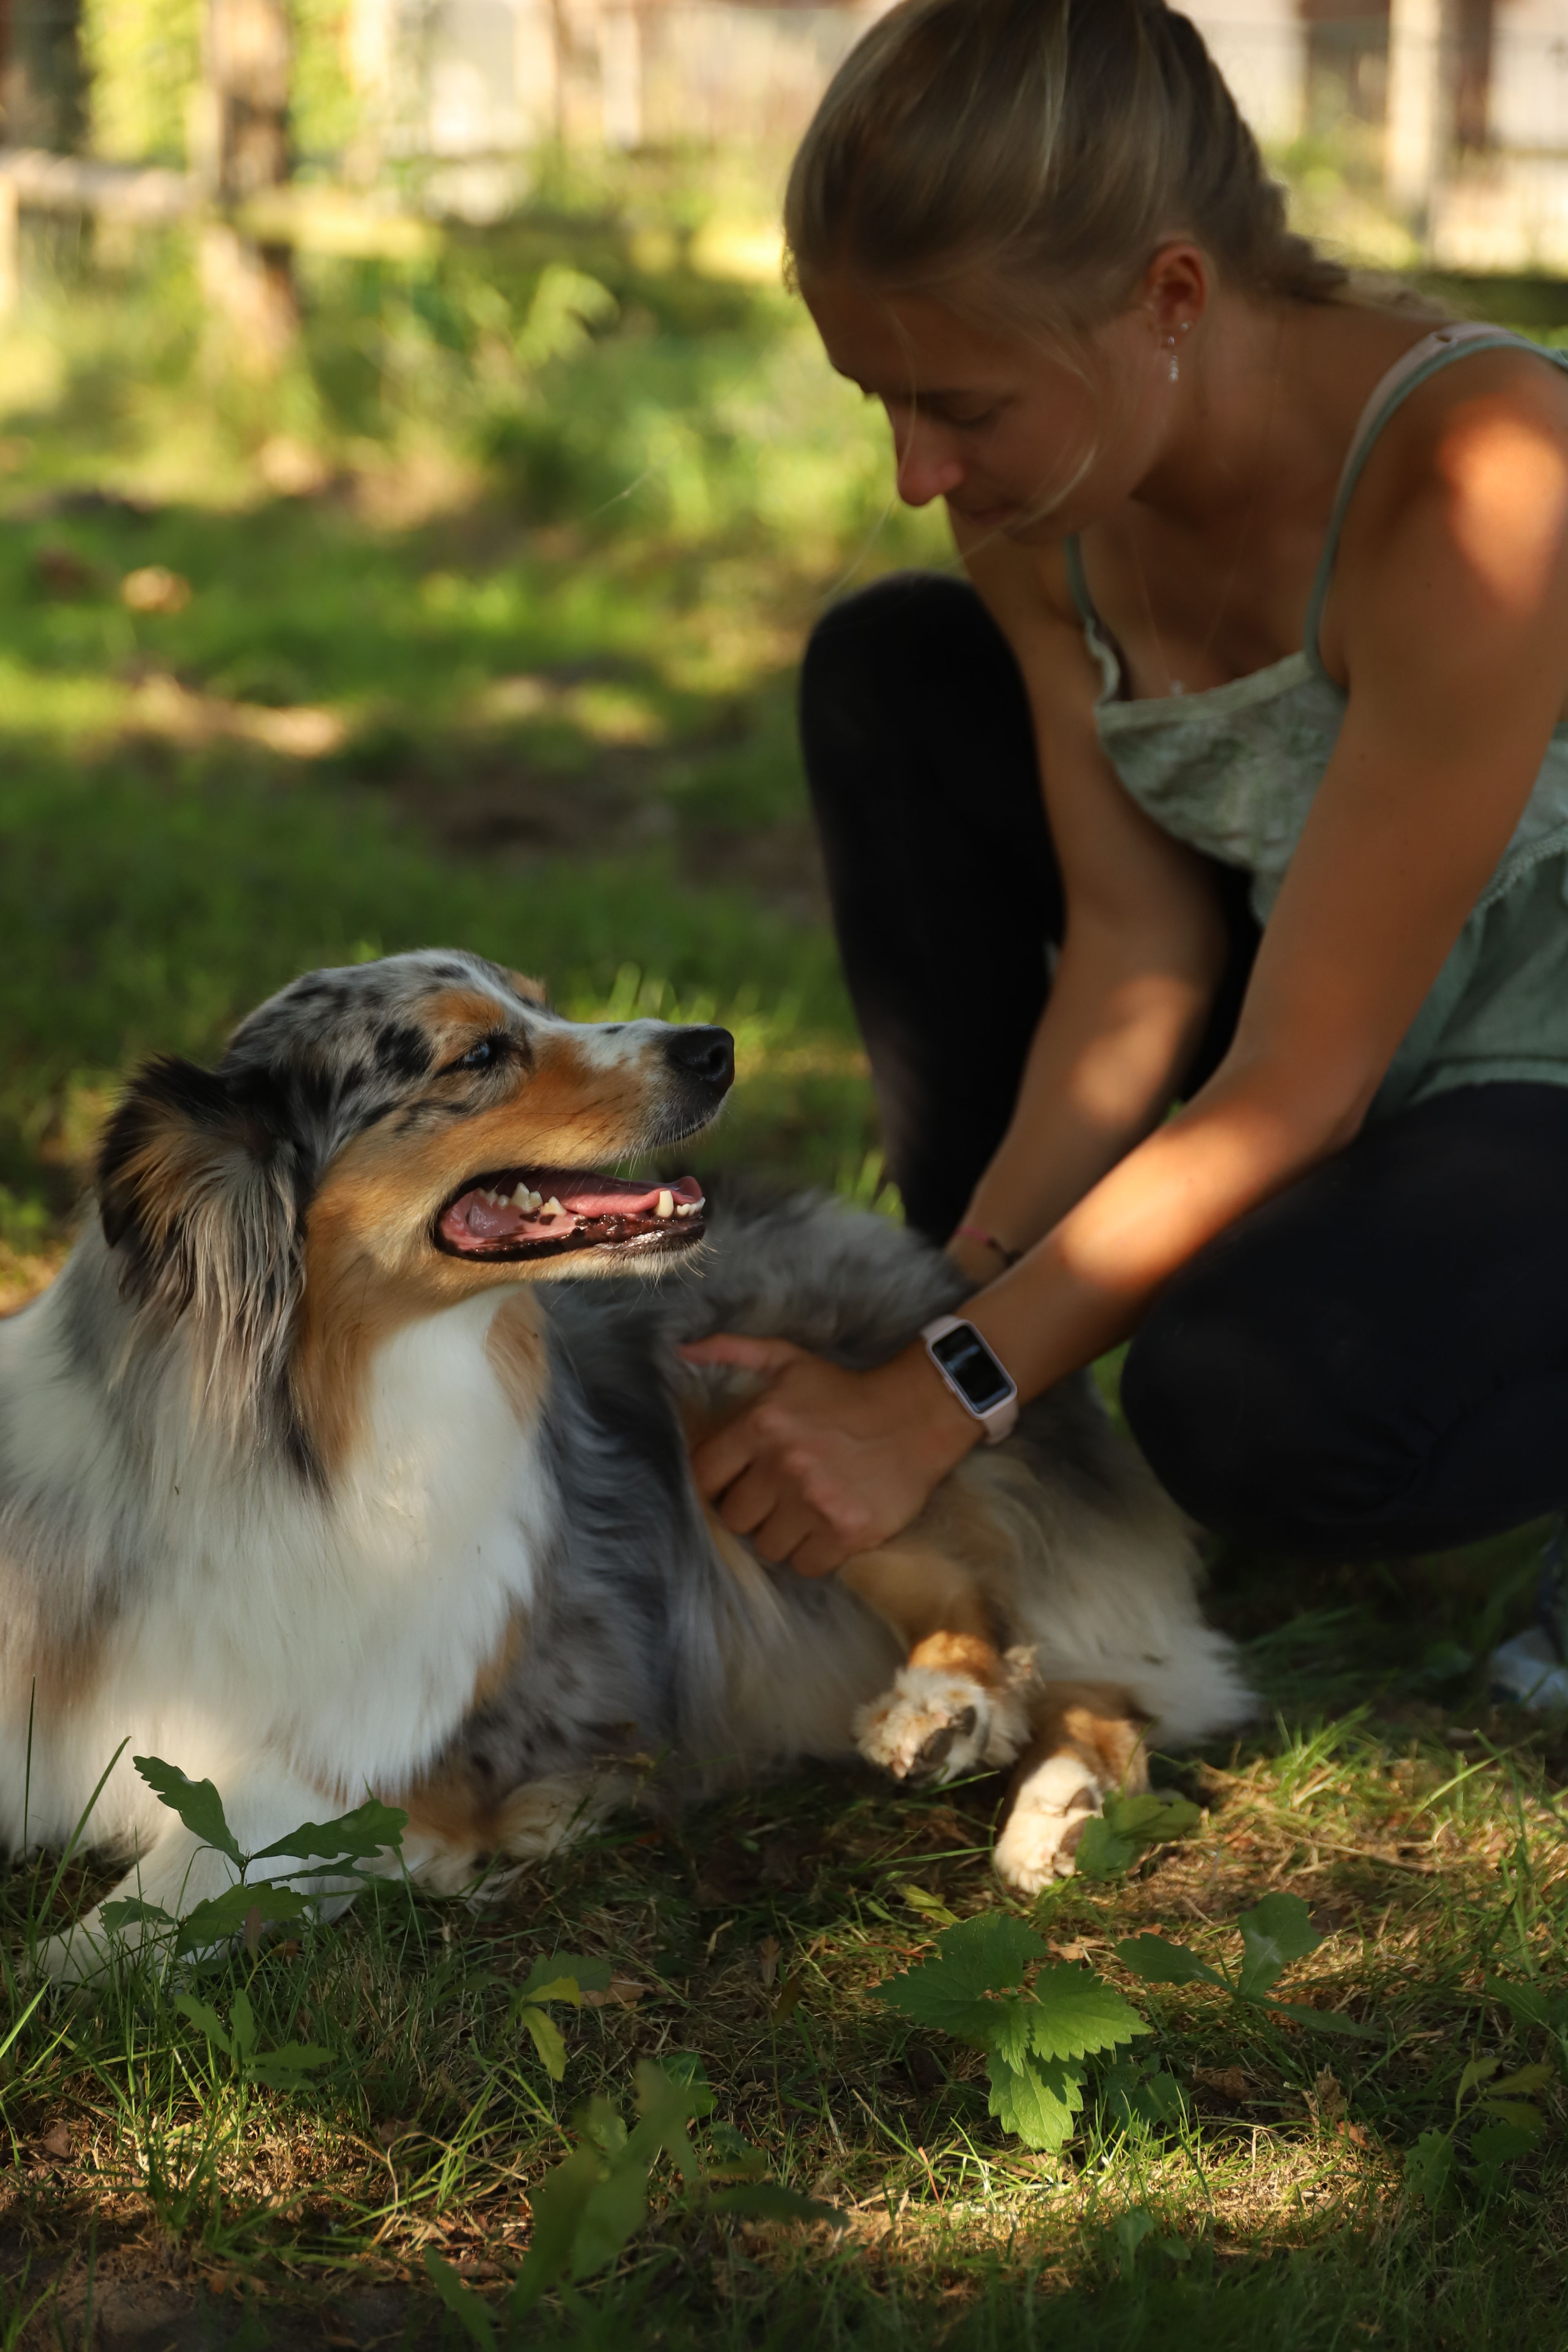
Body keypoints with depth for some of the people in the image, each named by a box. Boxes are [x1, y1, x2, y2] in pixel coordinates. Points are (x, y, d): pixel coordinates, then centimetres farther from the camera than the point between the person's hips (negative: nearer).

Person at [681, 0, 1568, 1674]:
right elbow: (1139, 952, -4)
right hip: (1329, 1055, 8)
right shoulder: (1035, 494, -9)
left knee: (1255, 1401, -36)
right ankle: (999, 1316, 8)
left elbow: (1296, 1090, -29)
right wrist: (977, 1283, -14)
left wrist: (933, 1412, -27)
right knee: (891, 674, 4)